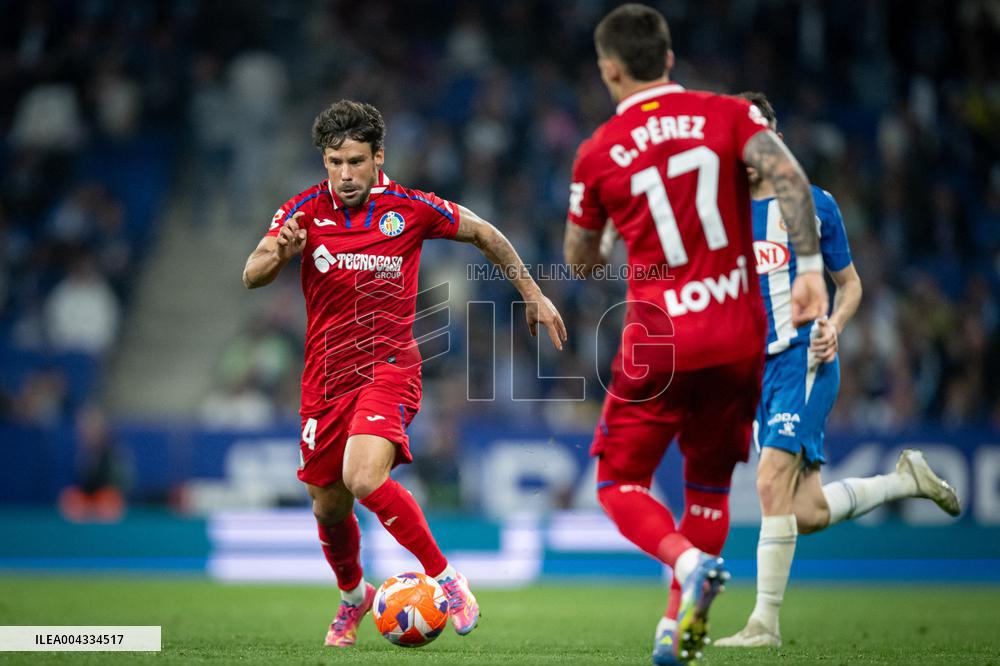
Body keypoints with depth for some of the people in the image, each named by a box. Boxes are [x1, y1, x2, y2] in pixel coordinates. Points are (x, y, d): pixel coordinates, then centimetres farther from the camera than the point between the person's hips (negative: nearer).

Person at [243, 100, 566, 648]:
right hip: (326, 377, 3)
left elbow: (481, 232, 10)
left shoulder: (411, 208, -7)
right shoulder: (304, 211, -5)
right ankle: (353, 597, 42)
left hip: (389, 368, -3)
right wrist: (279, 254, -39)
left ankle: (445, 577, -12)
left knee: (364, 476, -28)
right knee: (329, 509, 11)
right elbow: (252, 276, -16)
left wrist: (533, 294, 11)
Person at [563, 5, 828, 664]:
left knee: (620, 483, 10)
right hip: (738, 336, 3)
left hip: (659, 341, -2)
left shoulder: (598, 152, 1)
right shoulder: (729, 114, 2)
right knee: (710, 486, 18)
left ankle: (689, 562, -19)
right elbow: (789, 175, -15)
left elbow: (581, 259, 12)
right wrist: (810, 268, -15)